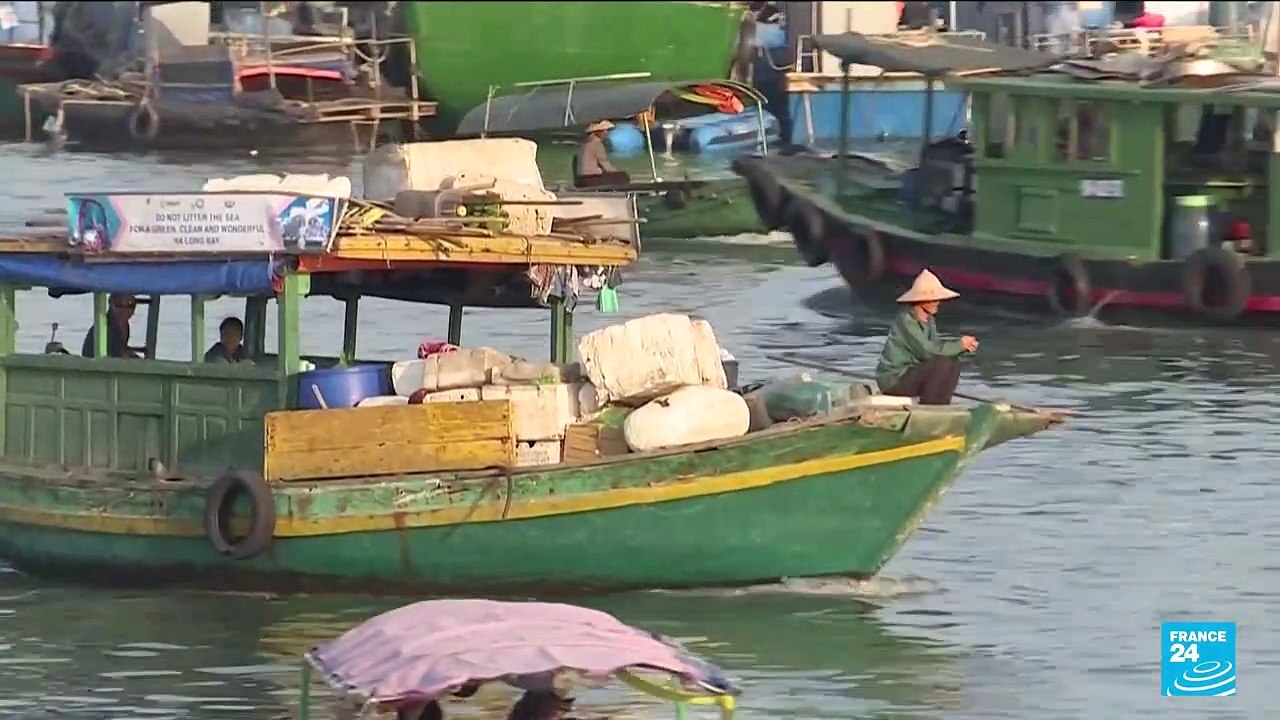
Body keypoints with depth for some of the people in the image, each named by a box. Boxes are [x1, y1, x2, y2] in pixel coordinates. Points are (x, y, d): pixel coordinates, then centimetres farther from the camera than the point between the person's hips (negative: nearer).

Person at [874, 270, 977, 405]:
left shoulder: (928, 320, 8)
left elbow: (936, 345, 4)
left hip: (910, 372, 9)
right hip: (894, 379, -9)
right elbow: (927, 351, -26)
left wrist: (964, 347, -13)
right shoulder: (906, 320, -21)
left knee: (952, 364, 3)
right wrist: (960, 345, -19)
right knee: (942, 364, -22)